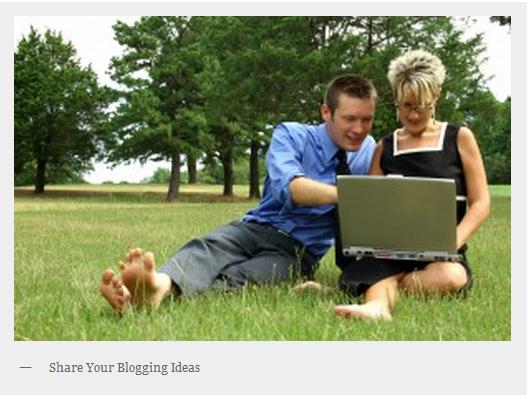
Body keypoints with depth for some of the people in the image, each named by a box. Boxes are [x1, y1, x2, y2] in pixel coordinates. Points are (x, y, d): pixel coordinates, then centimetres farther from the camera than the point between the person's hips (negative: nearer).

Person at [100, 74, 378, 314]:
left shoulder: (368, 152, 9)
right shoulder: (291, 135, -3)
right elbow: (288, 186, -24)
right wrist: (343, 193, -43)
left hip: (299, 252, -1)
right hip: (256, 227, 1)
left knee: (238, 279, -34)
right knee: (207, 248, -34)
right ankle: (160, 285, -68)